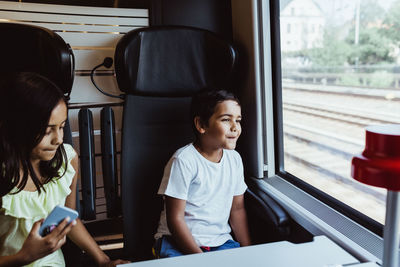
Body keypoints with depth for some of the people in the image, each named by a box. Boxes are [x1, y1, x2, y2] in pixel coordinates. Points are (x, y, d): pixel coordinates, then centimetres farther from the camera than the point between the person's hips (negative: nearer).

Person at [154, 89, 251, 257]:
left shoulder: (234, 159, 4)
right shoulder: (183, 160, -16)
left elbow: (237, 209, 11)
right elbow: (175, 219, -15)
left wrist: (248, 250, 2)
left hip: (220, 241, 5)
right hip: (178, 241, -4)